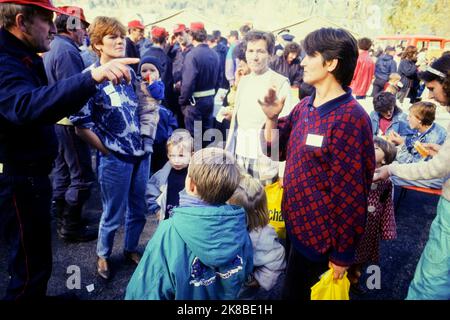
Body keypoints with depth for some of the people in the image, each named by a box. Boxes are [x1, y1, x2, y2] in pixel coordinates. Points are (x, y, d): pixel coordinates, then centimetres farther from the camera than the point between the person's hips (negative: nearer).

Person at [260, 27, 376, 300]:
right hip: (296, 222, 7)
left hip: (320, 236, -7)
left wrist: (343, 254, -16)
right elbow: (275, 151, 10)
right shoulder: (305, 106, 2)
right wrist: (272, 118, -8)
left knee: (295, 292, 13)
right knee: (295, 287, 27)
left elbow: (350, 192, -22)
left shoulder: (349, 118, -23)